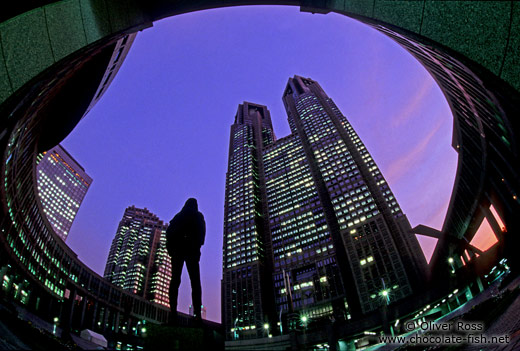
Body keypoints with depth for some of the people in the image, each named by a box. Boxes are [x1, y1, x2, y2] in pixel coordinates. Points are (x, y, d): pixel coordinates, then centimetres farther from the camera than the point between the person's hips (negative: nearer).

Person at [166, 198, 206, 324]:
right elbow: (202, 234, 0)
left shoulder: (178, 216, 15)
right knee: (195, 282, -3)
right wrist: (196, 247, 7)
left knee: (175, 280, 2)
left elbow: (169, 232, 9)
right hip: (192, 252, -2)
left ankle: (173, 312, -11)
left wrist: (171, 248, 11)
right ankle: (197, 313, -13)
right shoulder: (198, 217, 8)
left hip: (177, 251, 2)